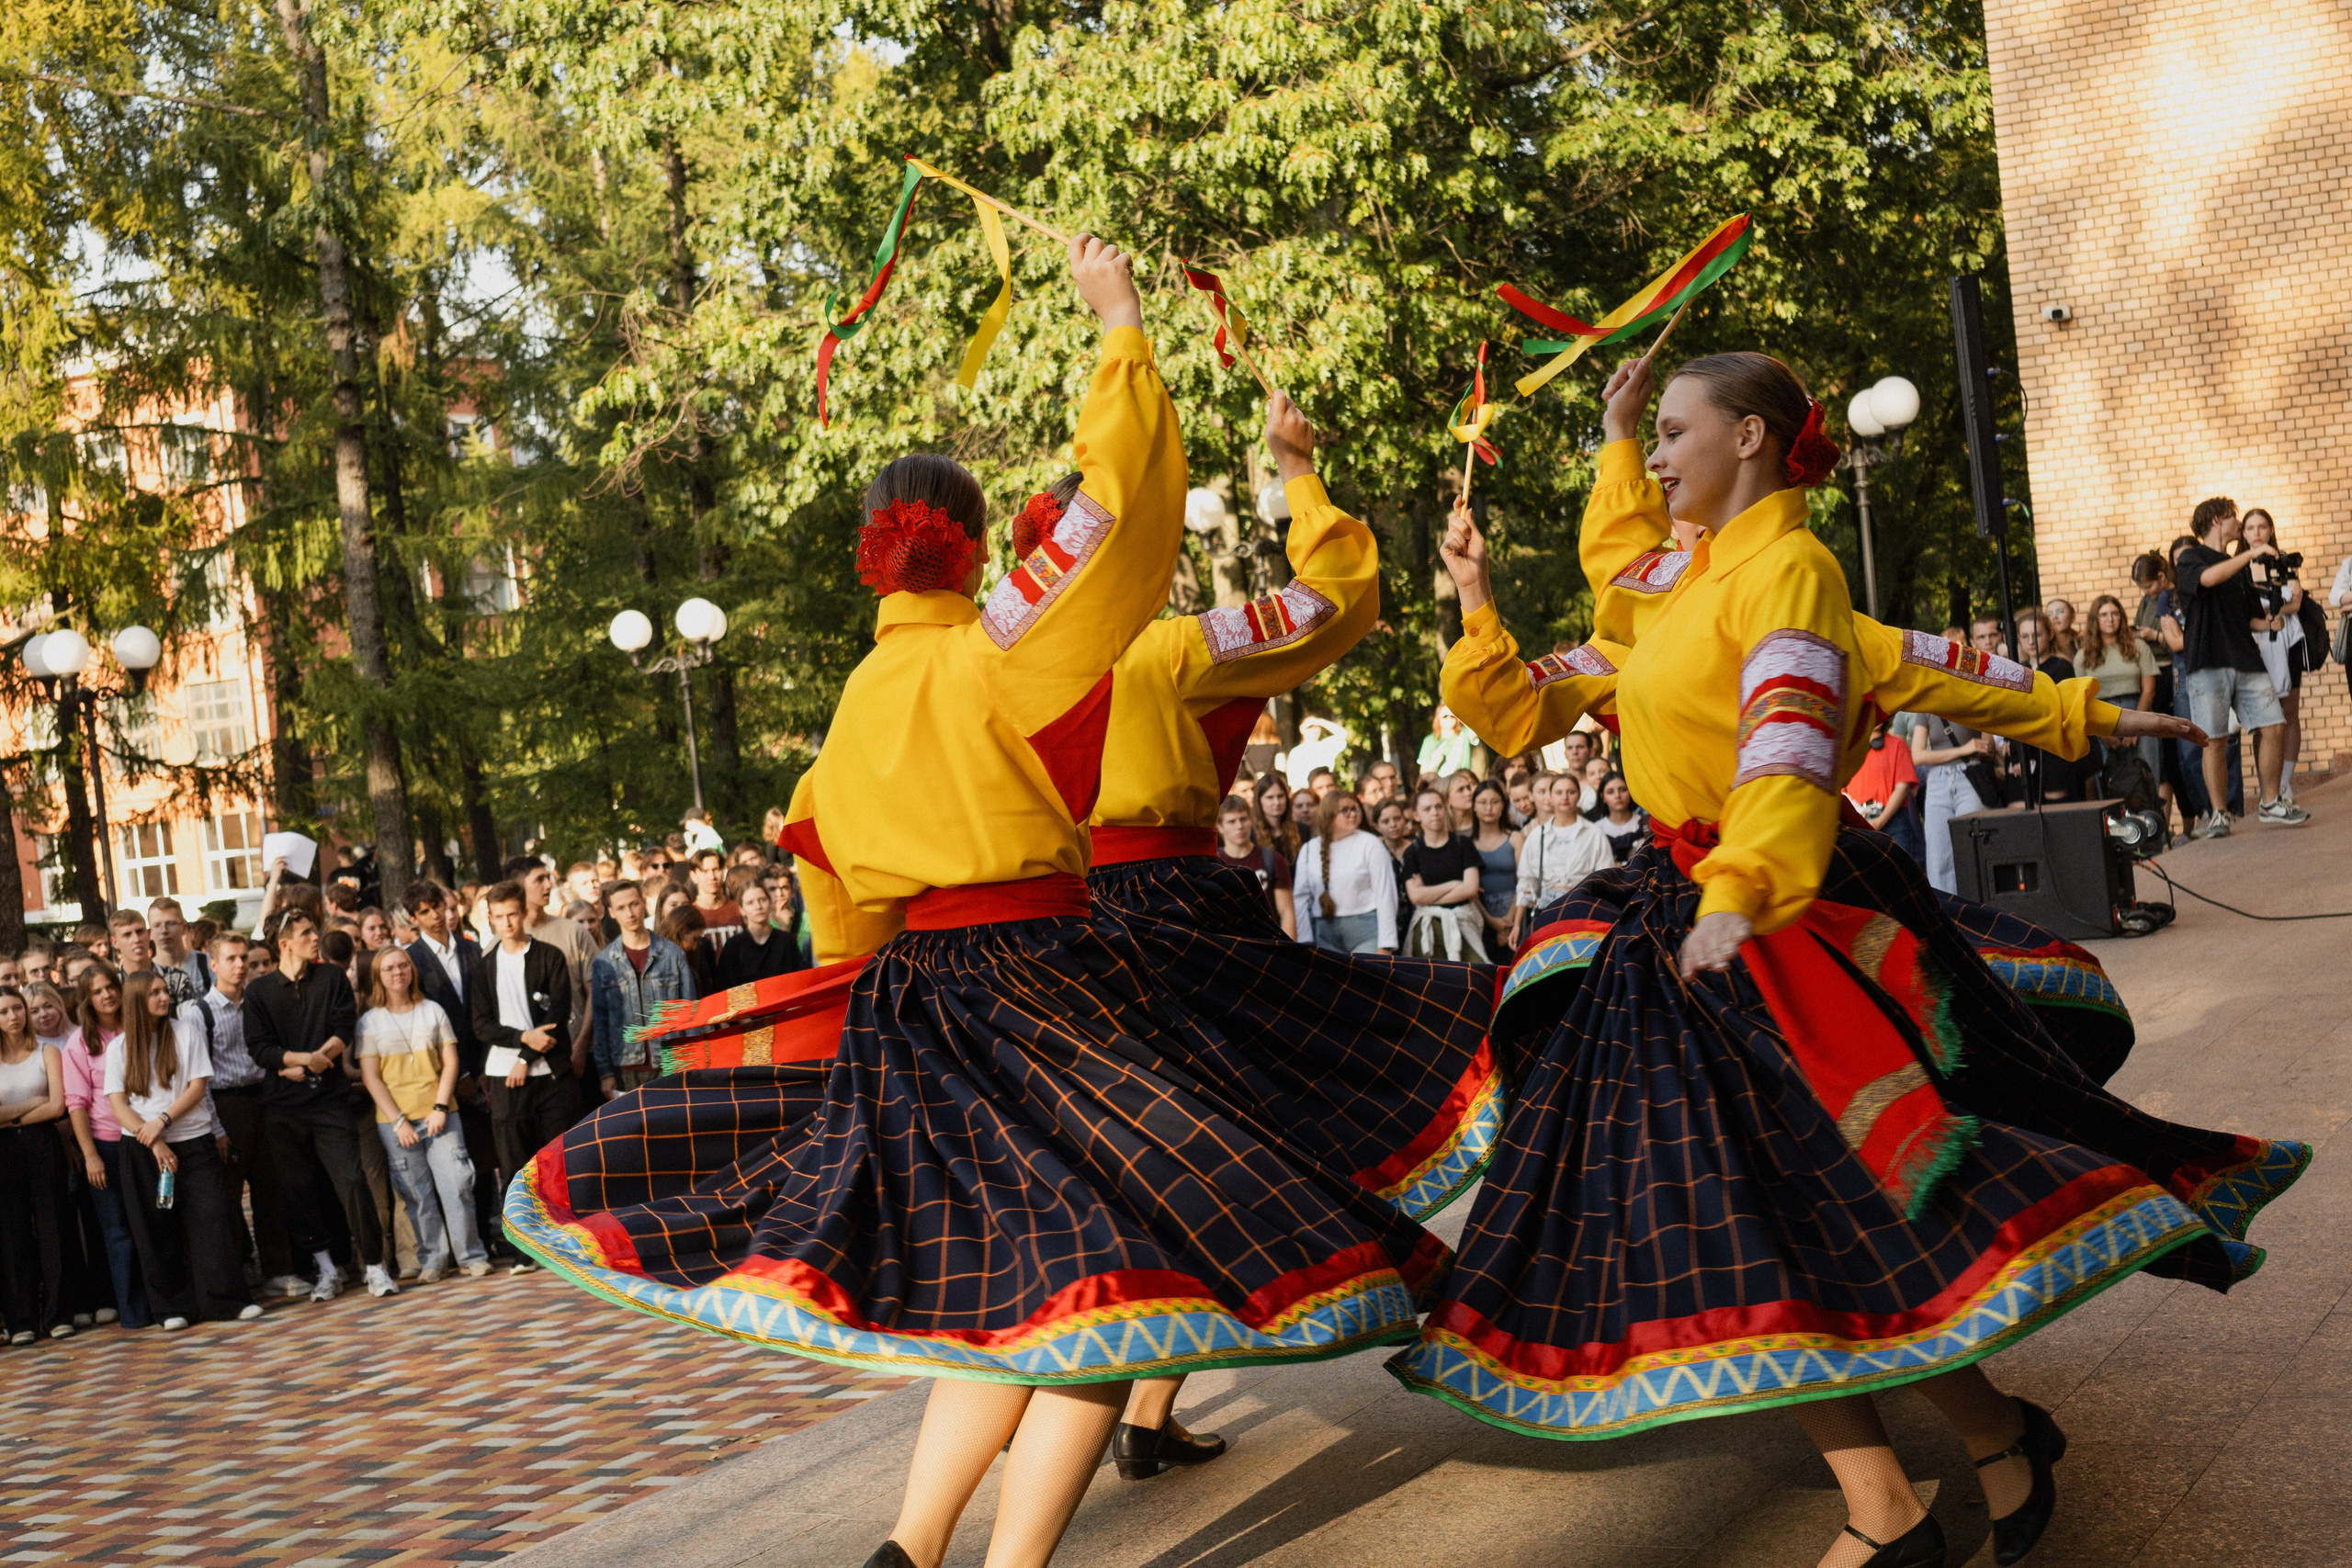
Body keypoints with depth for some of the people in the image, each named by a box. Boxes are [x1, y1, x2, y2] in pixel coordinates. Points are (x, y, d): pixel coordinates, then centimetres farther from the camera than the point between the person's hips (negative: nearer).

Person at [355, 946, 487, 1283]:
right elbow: (370, 1077, 0)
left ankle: (471, 1255, 3)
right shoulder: (369, 1022, 5)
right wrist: (398, 1121, -8)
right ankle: (433, 1259, 11)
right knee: (416, 1194, 0)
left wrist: (440, 1107, -6)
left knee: (456, 1184, -6)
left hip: (438, 1114, 1)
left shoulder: (432, 1011, 10)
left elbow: (450, 1062, 7)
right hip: (394, 1121, -1)